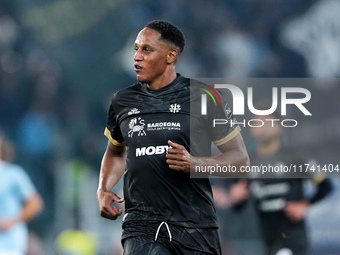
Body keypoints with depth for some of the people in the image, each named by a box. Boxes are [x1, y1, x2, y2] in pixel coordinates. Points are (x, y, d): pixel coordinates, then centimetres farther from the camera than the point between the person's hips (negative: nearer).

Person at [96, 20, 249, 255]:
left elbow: (240, 157, 2)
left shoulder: (202, 96, 0)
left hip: (195, 227, -1)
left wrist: (195, 163, -15)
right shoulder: (123, 101, 10)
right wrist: (103, 190, 9)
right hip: (142, 228, 1)